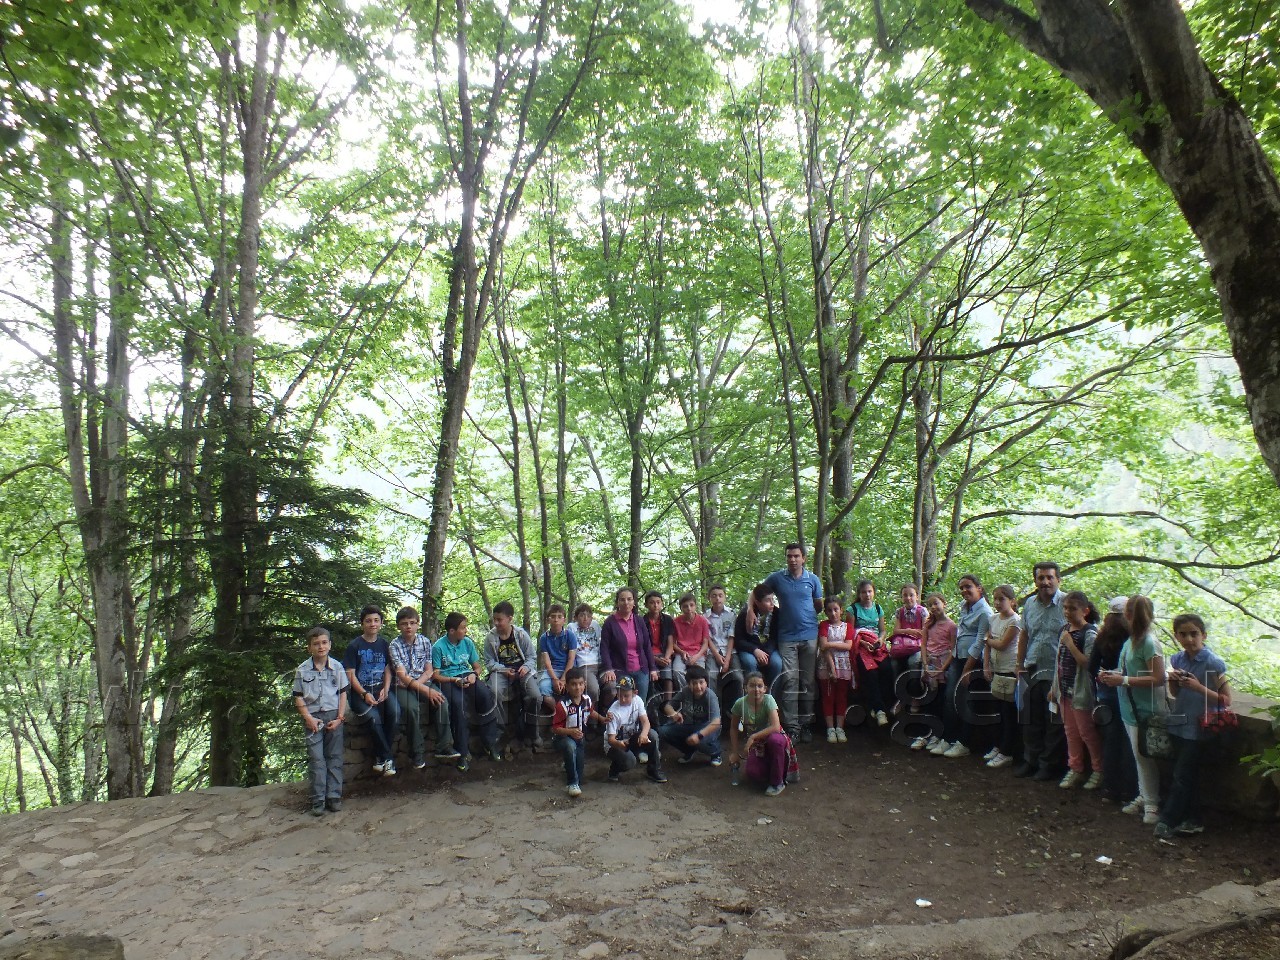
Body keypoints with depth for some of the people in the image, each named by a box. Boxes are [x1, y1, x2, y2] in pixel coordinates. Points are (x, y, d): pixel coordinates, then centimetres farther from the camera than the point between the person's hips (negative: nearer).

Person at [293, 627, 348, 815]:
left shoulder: (337, 667, 2)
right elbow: (298, 697, 2)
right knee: (316, 759, -3)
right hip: (313, 717, -1)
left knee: (334, 757, 4)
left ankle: (334, 797, 11)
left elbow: (343, 694, 4)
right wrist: (308, 718, -9)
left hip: (333, 716, 1)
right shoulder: (302, 670, 0)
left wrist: (340, 717, -4)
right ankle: (318, 801, 2)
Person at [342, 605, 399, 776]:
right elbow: (350, 675, -6)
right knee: (374, 717, -31)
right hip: (360, 692, -3)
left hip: (381, 689, 4)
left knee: (395, 712, -25)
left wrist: (385, 689, -6)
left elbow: (387, 670, 11)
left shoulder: (383, 644, 10)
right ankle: (388, 757, -11)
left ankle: (381, 756, -9)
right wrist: (365, 694, -17)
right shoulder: (354, 646, -3)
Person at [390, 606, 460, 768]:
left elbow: (429, 671, 5)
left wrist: (415, 683, -15)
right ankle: (418, 753, -19)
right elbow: (403, 676, -15)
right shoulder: (395, 645, -6)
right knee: (412, 708, -32)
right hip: (404, 686, -3)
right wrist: (426, 690, -24)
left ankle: (444, 747, -18)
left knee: (442, 702, -25)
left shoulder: (425, 642, 4)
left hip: (424, 682, 3)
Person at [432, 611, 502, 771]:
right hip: (449, 680, -4)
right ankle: (464, 752, -27)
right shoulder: (438, 647, -3)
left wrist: (473, 674, -8)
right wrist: (455, 680, -18)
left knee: (486, 694, -28)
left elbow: (477, 666, 15)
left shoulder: (468, 642, 10)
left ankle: (490, 744, -18)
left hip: (467, 677, 4)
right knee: (458, 703, -36)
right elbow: (436, 674, -4)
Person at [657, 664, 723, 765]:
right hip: (687, 726, 5)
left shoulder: (710, 696, -27)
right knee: (662, 732, -16)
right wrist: (673, 713, -29)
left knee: (701, 741, -38)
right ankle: (689, 751, 11)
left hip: (706, 728, -5)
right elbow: (668, 705, -4)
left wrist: (699, 735, -51)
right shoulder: (685, 691, -14)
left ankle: (715, 753, 1)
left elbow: (716, 722, -37)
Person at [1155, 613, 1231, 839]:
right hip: (1180, 725, 6)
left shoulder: (1214, 663, -15)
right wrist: (1172, 680, -8)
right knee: (1189, 775, 15)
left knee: (1182, 776, 0)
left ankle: (1166, 822, 8)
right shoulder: (1177, 659, 3)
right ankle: (1192, 821, 27)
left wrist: (1199, 687, -25)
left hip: (1199, 728, -6)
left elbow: (1226, 700, -13)